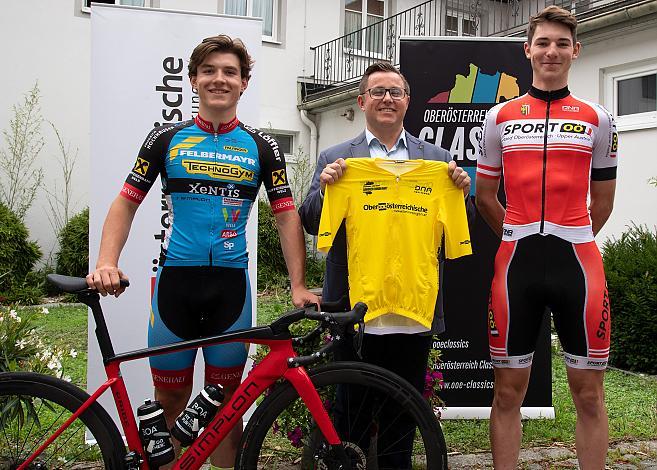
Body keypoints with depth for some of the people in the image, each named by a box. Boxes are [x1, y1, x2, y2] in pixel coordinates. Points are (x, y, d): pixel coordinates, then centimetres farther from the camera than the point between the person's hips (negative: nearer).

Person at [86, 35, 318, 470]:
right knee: (171, 399, 8)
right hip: (175, 280, 0)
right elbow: (126, 203, 6)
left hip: (231, 283, 0)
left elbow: (286, 216, 3)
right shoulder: (167, 138, 6)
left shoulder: (261, 146, 6)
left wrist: (298, 285, -7)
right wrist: (107, 262, -10)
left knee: (226, 400, 8)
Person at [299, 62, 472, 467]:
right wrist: (325, 189, -15)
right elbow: (312, 224, 2)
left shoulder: (436, 159, 9)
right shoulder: (335, 160, 6)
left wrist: (461, 192, -9)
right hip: (356, 311, -1)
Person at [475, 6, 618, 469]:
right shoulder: (500, 117, 9)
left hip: (578, 261, 0)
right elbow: (485, 196, 14)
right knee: (508, 391, 6)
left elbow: (602, 201, 15)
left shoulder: (598, 119, 8)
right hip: (516, 262, 0)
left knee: (589, 393, 5)